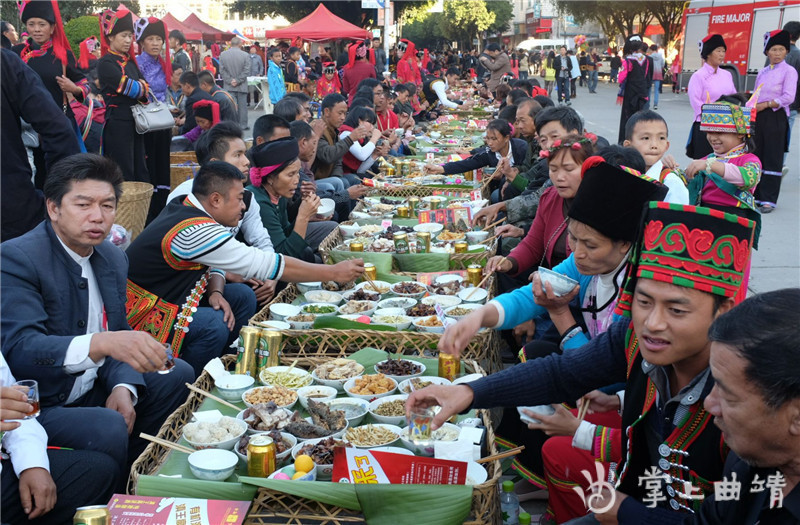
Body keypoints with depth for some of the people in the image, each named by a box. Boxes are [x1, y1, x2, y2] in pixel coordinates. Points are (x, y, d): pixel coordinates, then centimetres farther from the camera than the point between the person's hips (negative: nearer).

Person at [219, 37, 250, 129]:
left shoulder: (222, 54, 0)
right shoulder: (245, 55, -8)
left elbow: (222, 70, -2)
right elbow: (246, 71, -9)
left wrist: (230, 80, -3)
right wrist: (238, 80, -6)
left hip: (228, 86, 1)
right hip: (241, 86, -1)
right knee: (242, 105, 8)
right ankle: (243, 124, 14)